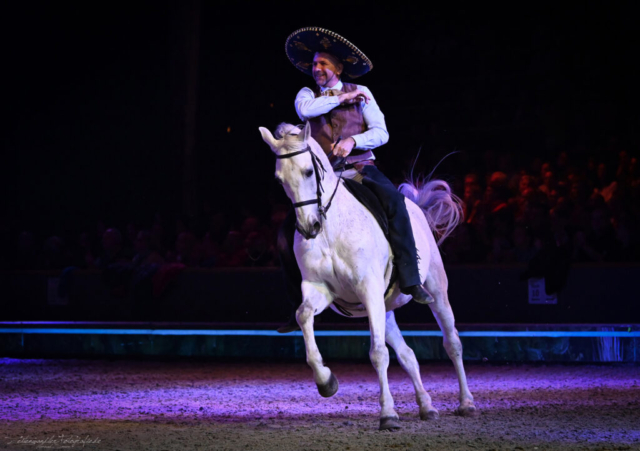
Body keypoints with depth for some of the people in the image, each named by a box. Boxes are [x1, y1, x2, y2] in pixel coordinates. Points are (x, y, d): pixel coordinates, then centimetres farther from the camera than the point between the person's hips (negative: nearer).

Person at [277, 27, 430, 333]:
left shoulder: (361, 93, 9)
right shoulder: (308, 94, 12)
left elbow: (381, 133, 1)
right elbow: (305, 109, -13)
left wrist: (353, 140, -18)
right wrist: (342, 97, -8)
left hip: (360, 168, -2)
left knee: (393, 199, -34)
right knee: (287, 235, -10)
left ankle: (410, 280, -34)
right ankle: (300, 307, 5)